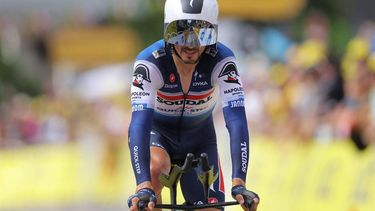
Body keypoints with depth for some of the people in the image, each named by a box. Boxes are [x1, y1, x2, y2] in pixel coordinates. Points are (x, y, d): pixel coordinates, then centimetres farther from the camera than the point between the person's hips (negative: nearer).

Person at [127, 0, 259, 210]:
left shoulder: (222, 61, -28)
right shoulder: (149, 62, -32)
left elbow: (237, 120, -35)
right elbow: (140, 122, -42)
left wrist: (239, 184, -48)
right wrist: (143, 186, -56)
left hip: (198, 140, 2)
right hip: (156, 132, -2)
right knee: (155, 168, -36)